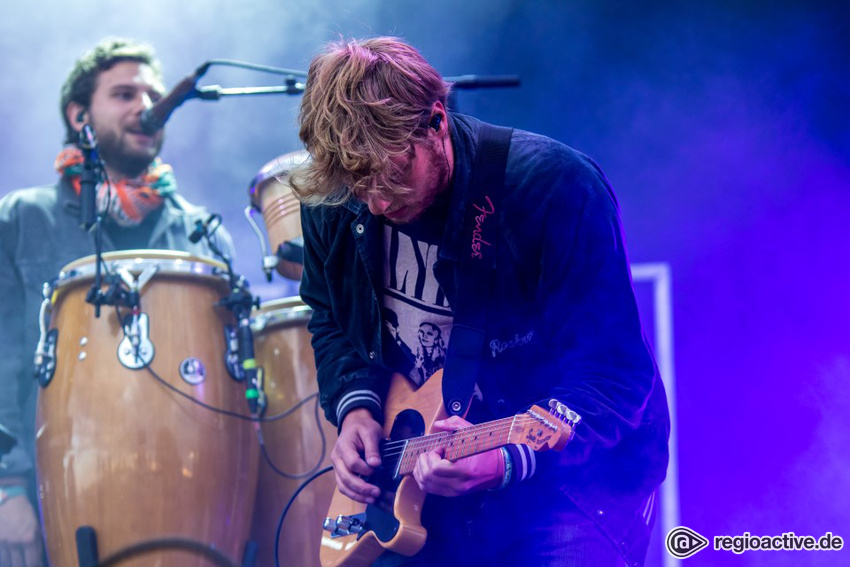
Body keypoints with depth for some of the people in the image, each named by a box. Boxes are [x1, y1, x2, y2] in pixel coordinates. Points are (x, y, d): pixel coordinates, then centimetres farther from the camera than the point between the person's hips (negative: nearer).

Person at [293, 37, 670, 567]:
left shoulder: (557, 187, -22)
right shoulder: (333, 203, -6)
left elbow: (615, 379, -21)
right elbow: (331, 320, 14)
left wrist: (506, 460, -35)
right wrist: (356, 407, -6)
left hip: (573, 474, -5)